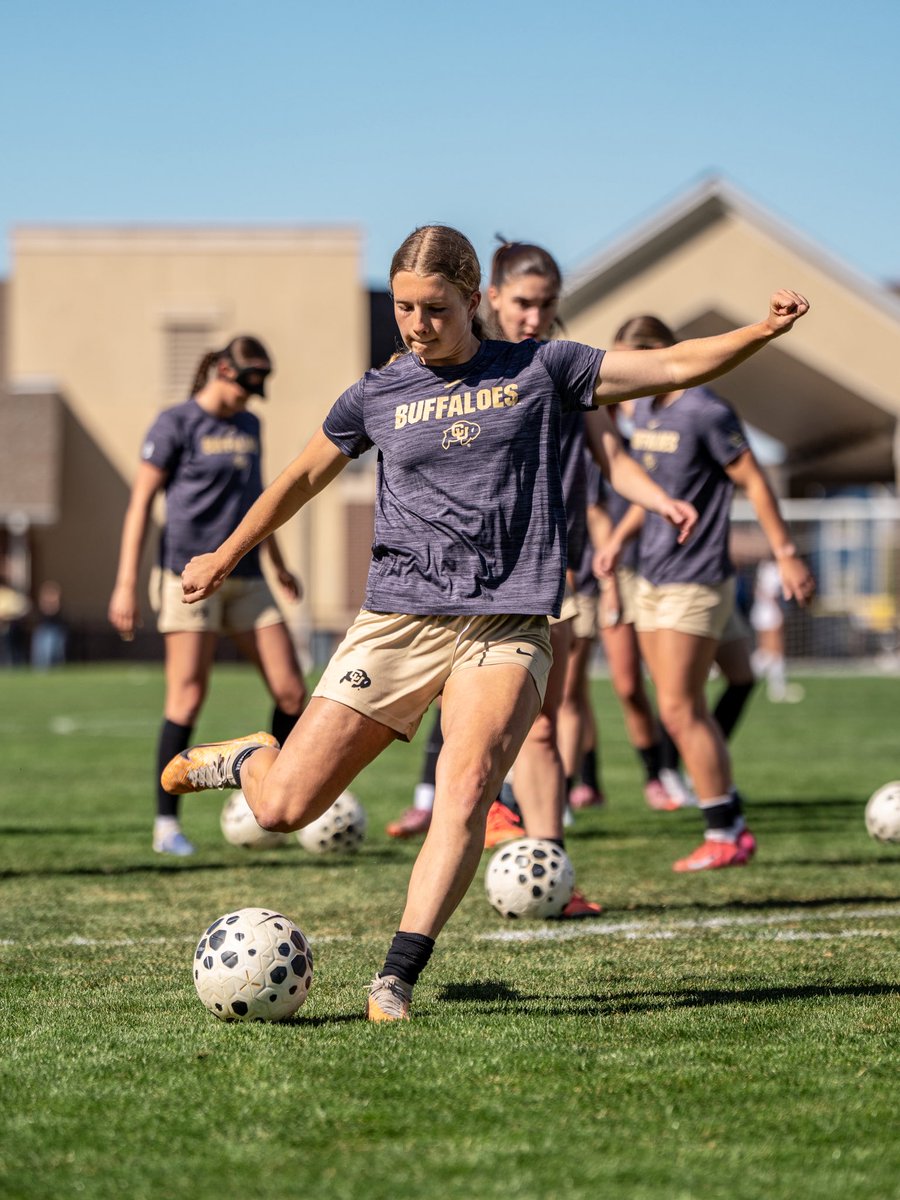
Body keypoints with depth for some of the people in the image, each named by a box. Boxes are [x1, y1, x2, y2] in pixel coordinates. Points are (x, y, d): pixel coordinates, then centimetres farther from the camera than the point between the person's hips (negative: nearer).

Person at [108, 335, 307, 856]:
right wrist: (126, 584, -9)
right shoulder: (177, 424, -3)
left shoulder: (249, 426, 15)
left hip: (245, 578, 6)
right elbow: (141, 501, -4)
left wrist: (278, 563, 33)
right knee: (189, 697, -8)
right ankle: (167, 824, 0)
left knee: (291, 691, 0)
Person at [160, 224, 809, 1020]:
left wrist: (762, 332, -6)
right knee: (284, 808, -3)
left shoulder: (539, 370, 6)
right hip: (398, 620, 1)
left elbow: (675, 367, 7)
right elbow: (303, 478, 24)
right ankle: (245, 759, 33)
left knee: (466, 787, -27)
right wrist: (225, 558, 33)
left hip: (507, 629, -1)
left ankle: (398, 979, -25)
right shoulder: (376, 397, 9)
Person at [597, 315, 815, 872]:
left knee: (679, 710, -10)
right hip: (653, 577, 9)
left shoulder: (706, 412, -15)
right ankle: (734, 827, 15)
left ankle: (724, 835, -3)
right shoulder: (644, 409, 11)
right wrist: (619, 538, 14)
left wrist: (786, 553, -12)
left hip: (696, 581, -9)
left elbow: (754, 481, -12)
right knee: (688, 710, 9)